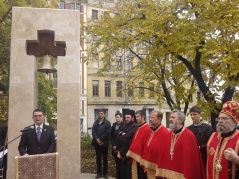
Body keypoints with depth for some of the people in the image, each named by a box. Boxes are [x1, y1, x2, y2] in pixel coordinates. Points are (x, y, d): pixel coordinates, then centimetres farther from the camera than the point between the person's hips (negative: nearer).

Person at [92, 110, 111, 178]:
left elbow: (107, 132, -10)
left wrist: (101, 140, -14)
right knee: (98, 158, 7)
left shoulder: (107, 123, 0)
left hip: (104, 143, -3)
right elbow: (93, 131, 1)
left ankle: (105, 173, 11)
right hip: (97, 143, 3)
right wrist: (97, 139, -14)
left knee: (105, 158, 3)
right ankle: (99, 173, 14)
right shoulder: (95, 122, 12)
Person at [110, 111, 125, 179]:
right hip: (115, 148, 5)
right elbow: (111, 136, 9)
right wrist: (113, 145, -2)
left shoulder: (124, 126, -8)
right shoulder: (113, 126, 11)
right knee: (117, 163, 10)